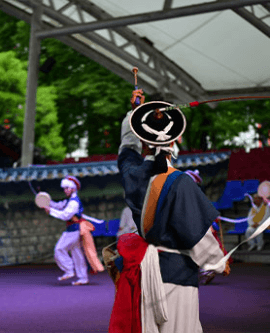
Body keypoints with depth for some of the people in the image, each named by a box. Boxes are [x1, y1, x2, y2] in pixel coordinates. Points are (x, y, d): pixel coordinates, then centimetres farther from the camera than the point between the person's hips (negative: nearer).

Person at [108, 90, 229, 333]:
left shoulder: (134, 175, -3)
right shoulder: (180, 183, -18)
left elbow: (127, 150, 22)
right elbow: (197, 232, -14)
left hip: (143, 266, 5)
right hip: (176, 269, -5)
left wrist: (133, 109, 32)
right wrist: (219, 261, 3)